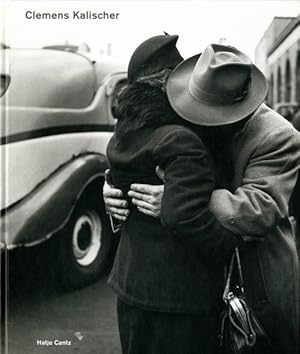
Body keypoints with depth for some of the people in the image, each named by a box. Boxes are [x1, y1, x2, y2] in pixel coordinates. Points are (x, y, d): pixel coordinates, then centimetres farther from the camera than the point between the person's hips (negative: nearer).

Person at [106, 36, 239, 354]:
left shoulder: (123, 138, 4)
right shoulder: (181, 141, -22)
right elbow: (183, 216, -30)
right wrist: (232, 247, -17)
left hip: (130, 283, 8)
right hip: (179, 296, -8)